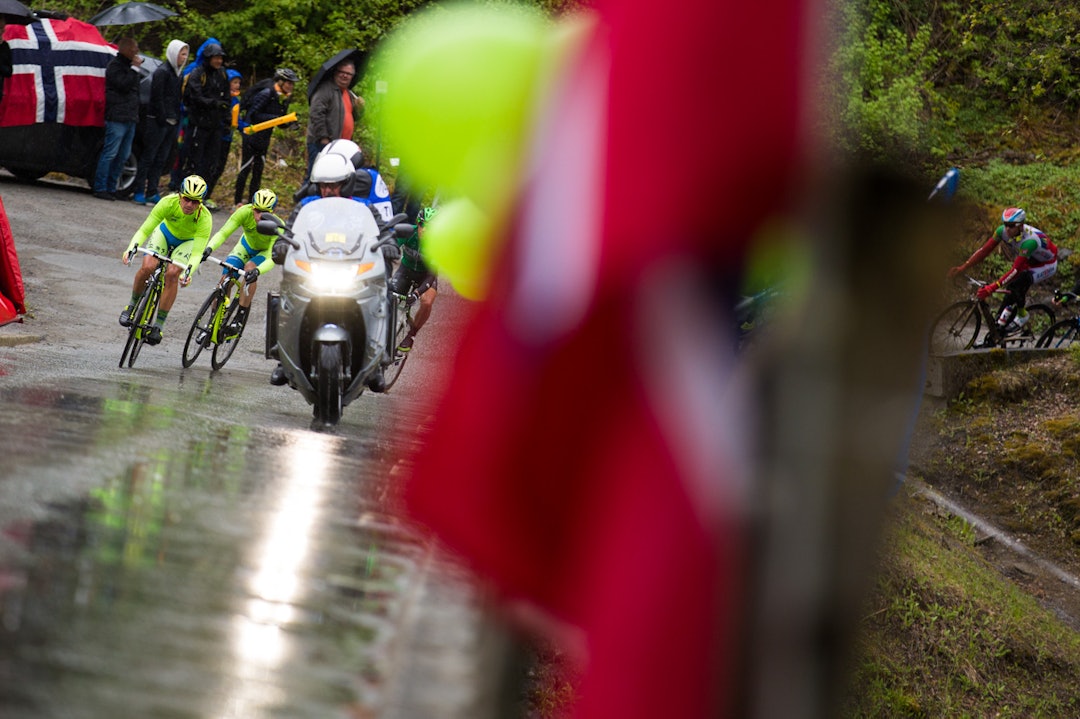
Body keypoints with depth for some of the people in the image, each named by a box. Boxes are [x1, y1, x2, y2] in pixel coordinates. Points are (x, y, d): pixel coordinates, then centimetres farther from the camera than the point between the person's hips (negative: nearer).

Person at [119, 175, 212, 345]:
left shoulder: (204, 218, -35)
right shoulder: (168, 203, -34)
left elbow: (197, 253, -36)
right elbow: (144, 230, -30)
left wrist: (189, 272, -55)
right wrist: (131, 248, -47)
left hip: (188, 241, -1)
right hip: (165, 232, 1)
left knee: (172, 274, -26)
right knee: (147, 267, -24)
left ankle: (159, 324, -16)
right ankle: (133, 305, 4)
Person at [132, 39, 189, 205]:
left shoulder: (177, 73, 16)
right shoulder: (162, 72, -9)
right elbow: (157, 97, -14)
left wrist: (177, 119, 10)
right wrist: (162, 118, -17)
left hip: (171, 122, 8)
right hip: (157, 122, -8)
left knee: (160, 160, 8)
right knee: (149, 157, -4)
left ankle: (152, 192, 11)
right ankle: (139, 192, -2)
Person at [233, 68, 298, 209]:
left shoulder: (285, 98, 6)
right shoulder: (266, 94, -17)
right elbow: (255, 115, -20)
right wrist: (274, 118, -28)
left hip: (264, 139, 7)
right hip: (251, 136, -7)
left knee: (258, 169, 8)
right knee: (246, 167, -4)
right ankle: (237, 201, 1)